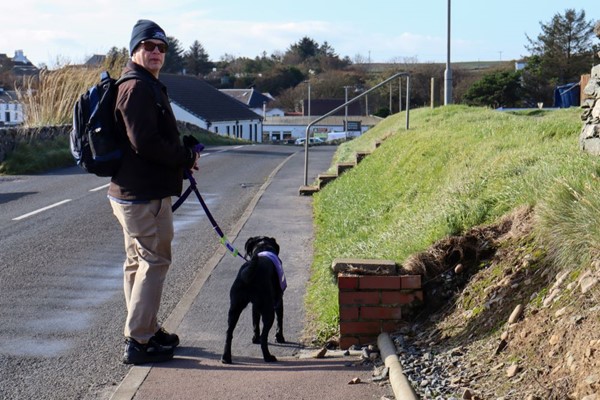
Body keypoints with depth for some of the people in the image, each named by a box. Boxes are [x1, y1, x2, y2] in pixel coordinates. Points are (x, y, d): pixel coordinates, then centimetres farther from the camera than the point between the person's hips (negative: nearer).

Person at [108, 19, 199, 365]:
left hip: (133, 193, 11)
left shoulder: (148, 86, 19)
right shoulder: (137, 88, -16)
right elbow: (145, 143, -24)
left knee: (139, 263, 17)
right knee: (154, 262, -6)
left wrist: (183, 151, 6)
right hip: (143, 195, -11)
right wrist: (186, 156, -13)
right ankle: (138, 342, -1)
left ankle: (147, 331, 30)